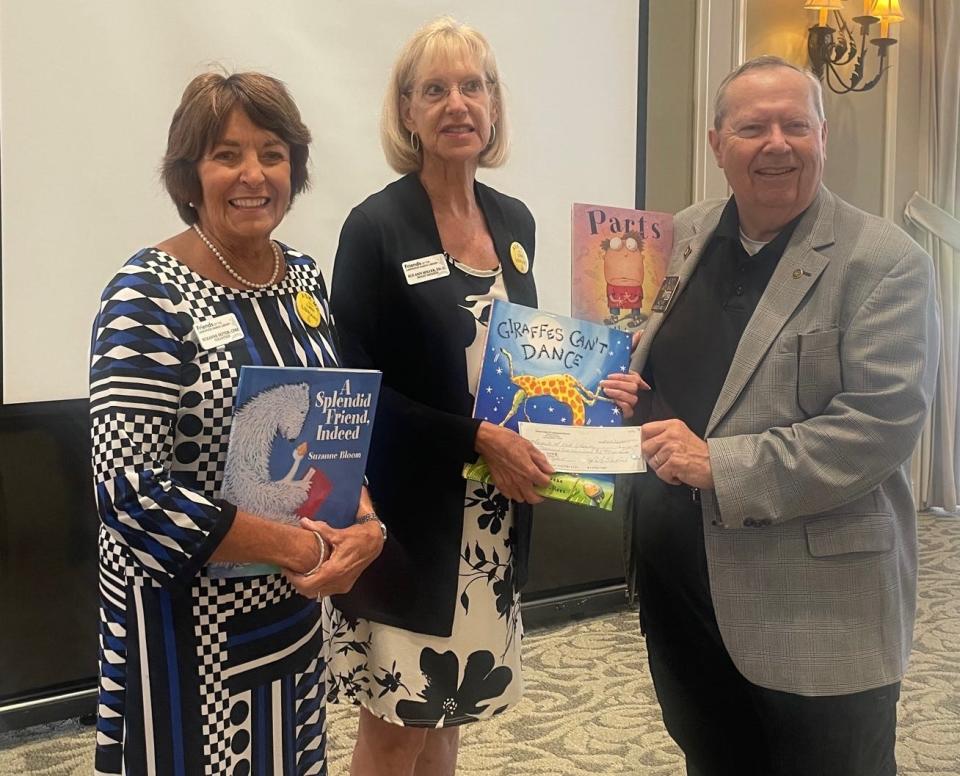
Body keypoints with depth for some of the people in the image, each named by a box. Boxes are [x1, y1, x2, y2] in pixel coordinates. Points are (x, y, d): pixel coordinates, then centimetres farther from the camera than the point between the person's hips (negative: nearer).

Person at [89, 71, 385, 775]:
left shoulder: (304, 276, 3)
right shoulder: (149, 297, -17)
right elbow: (128, 486, -23)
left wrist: (365, 526, -7)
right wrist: (296, 546, -22)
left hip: (294, 603, 7)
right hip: (186, 615, -6)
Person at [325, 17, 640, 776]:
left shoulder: (514, 221, 7)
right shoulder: (377, 226, -11)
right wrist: (479, 439, -18)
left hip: (493, 519, 6)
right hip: (408, 517, -5)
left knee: (444, 710, 18)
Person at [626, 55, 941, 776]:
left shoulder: (885, 262, -11)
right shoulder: (683, 238, 8)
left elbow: (882, 422, -19)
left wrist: (720, 466, -23)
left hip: (818, 604, -5)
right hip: (677, 577, 6)